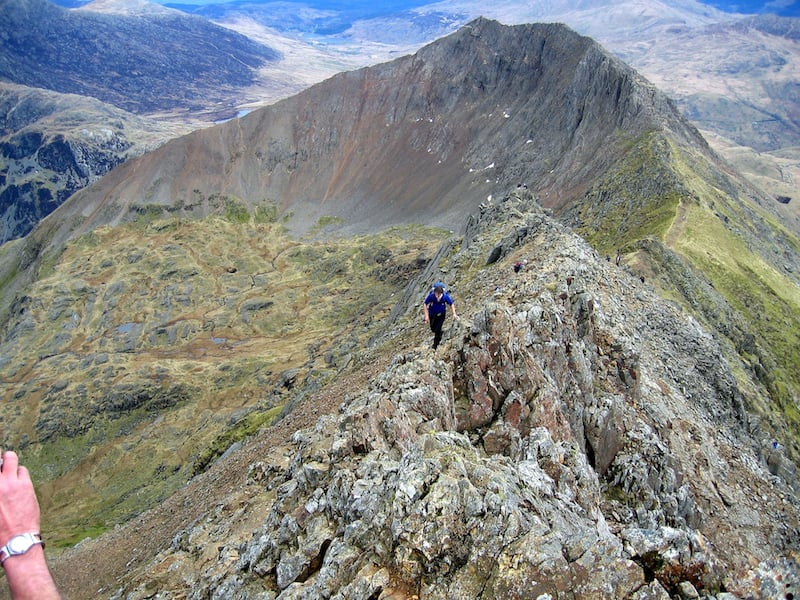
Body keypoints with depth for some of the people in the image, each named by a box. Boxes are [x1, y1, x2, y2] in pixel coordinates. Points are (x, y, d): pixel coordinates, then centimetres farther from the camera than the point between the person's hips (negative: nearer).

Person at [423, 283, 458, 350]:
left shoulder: (445, 296, -32)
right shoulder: (431, 296, -33)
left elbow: (452, 304, -13)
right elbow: (425, 304, -18)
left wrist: (454, 314, -21)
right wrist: (426, 316, -22)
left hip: (441, 314, -1)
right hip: (432, 314, 1)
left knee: (438, 330, -7)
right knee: (433, 329, 15)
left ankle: (435, 345, 11)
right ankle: (439, 335, 50)